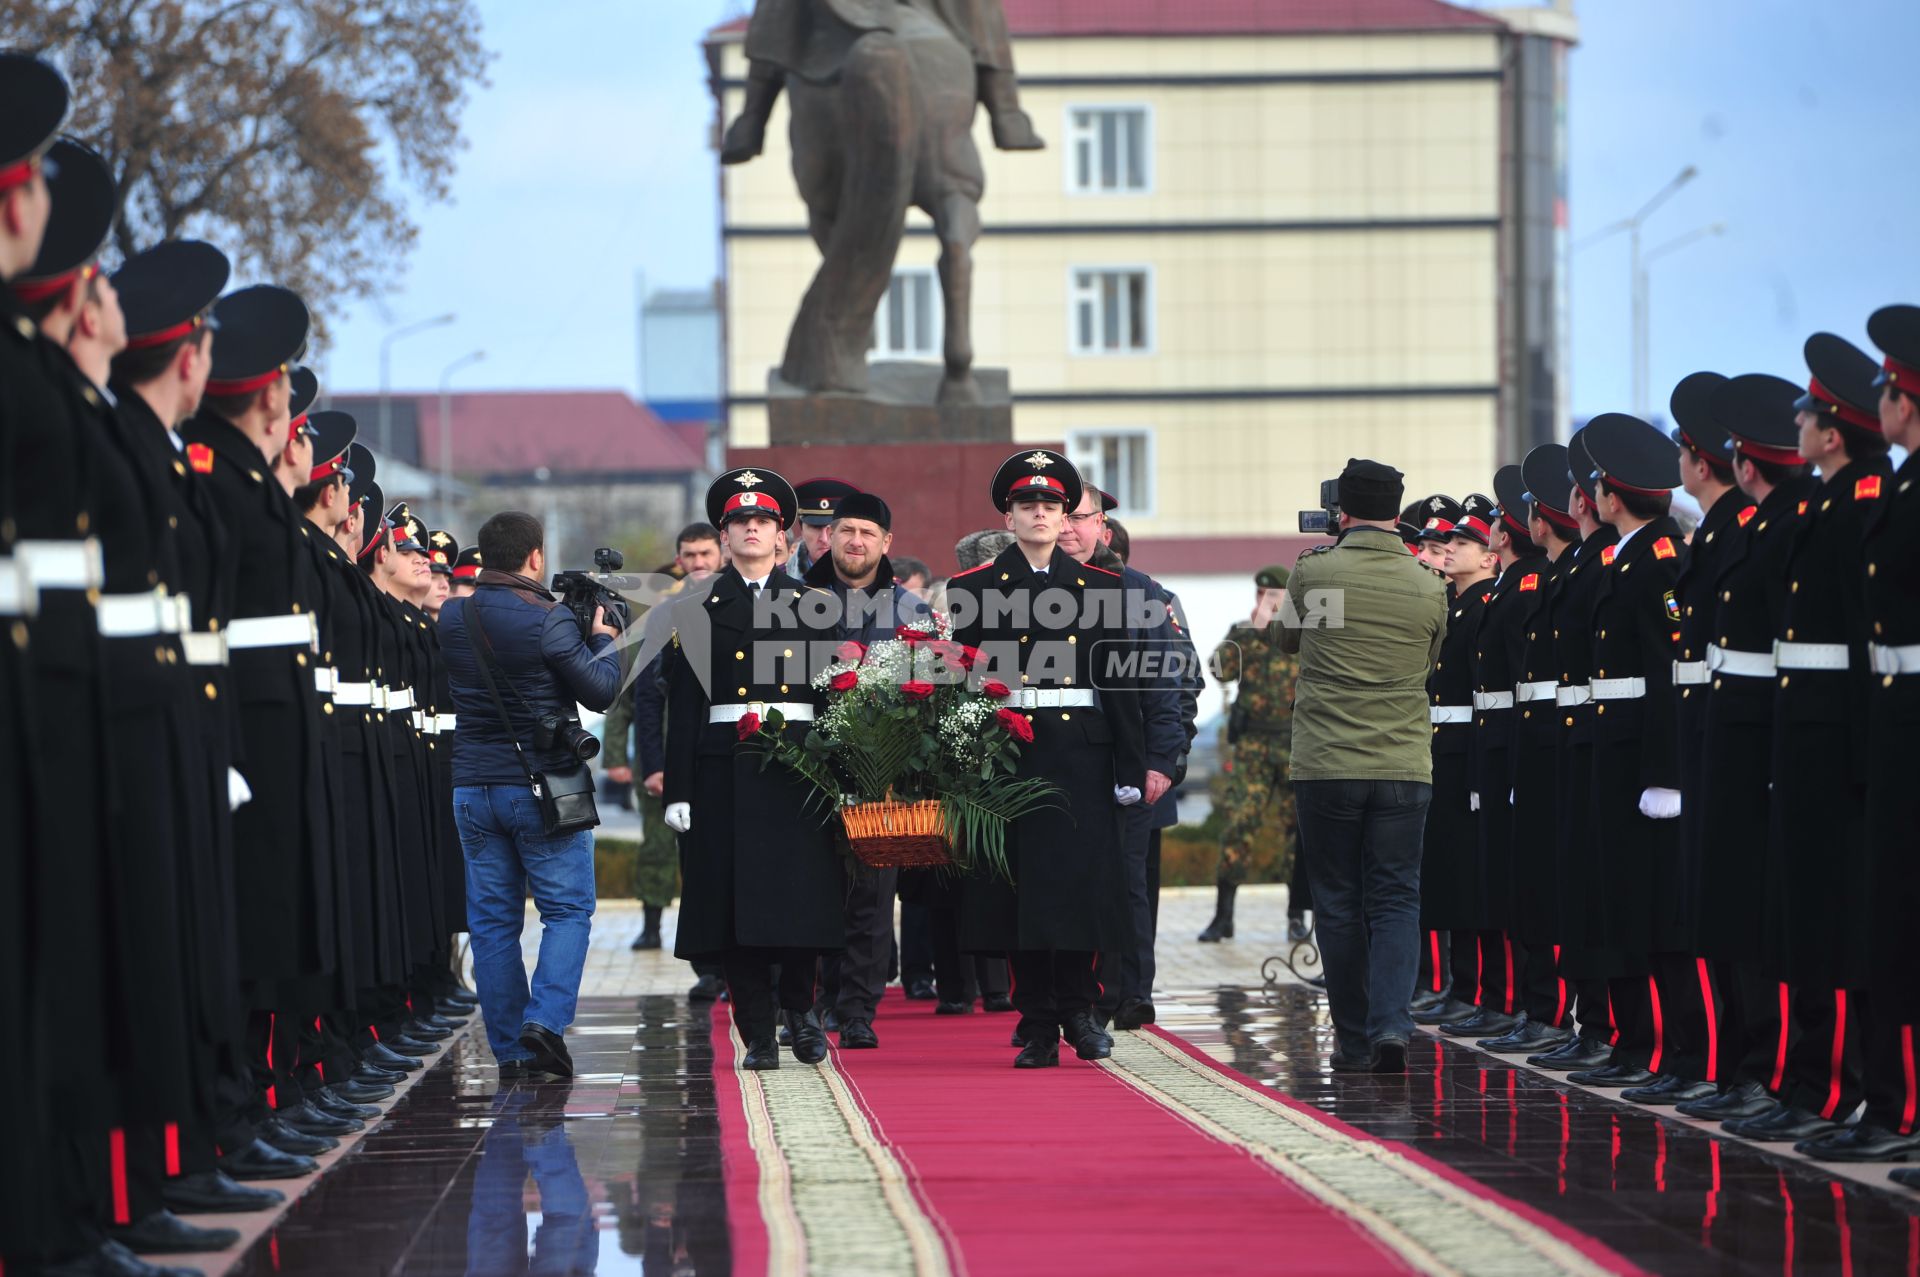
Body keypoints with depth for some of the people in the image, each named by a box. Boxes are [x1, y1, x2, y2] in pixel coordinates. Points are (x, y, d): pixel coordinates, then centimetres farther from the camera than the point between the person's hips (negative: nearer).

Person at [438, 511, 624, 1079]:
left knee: (492, 920, 8)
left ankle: (509, 1048, 7)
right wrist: (603, 639, 11)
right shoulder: (548, 620, -13)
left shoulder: (452, 618, 4)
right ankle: (545, 1018, -14)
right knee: (568, 909, 4)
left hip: (473, 786, 5)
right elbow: (600, 691, -7)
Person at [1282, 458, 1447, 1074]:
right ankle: (1391, 1024, -14)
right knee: (1395, 898, 4)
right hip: (1404, 767, 1)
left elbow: (1287, 639, 15)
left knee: (1339, 904, 8)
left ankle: (1354, 1041, 11)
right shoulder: (1429, 588, 0)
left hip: (1326, 766, -1)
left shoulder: (1312, 573, -4)